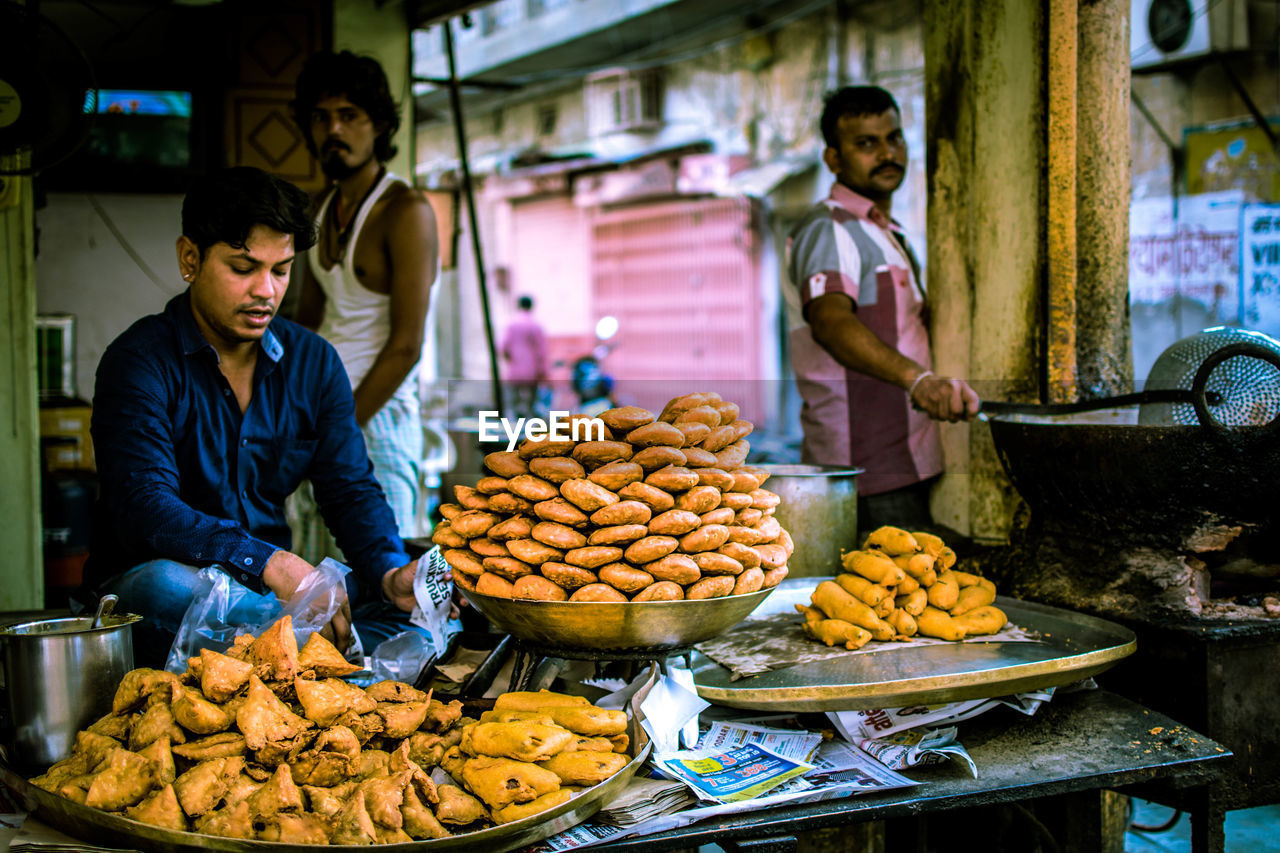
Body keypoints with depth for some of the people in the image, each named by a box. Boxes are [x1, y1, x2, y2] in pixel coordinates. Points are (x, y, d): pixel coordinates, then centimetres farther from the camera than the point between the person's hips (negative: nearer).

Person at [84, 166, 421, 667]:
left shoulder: (315, 362, 6)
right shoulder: (139, 362, -11)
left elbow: (350, 489, 3)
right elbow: (143, 507, -23)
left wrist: (393, 573, -19)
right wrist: (272, 565, -36)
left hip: (275, 587, 5)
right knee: (170, 587, -40)